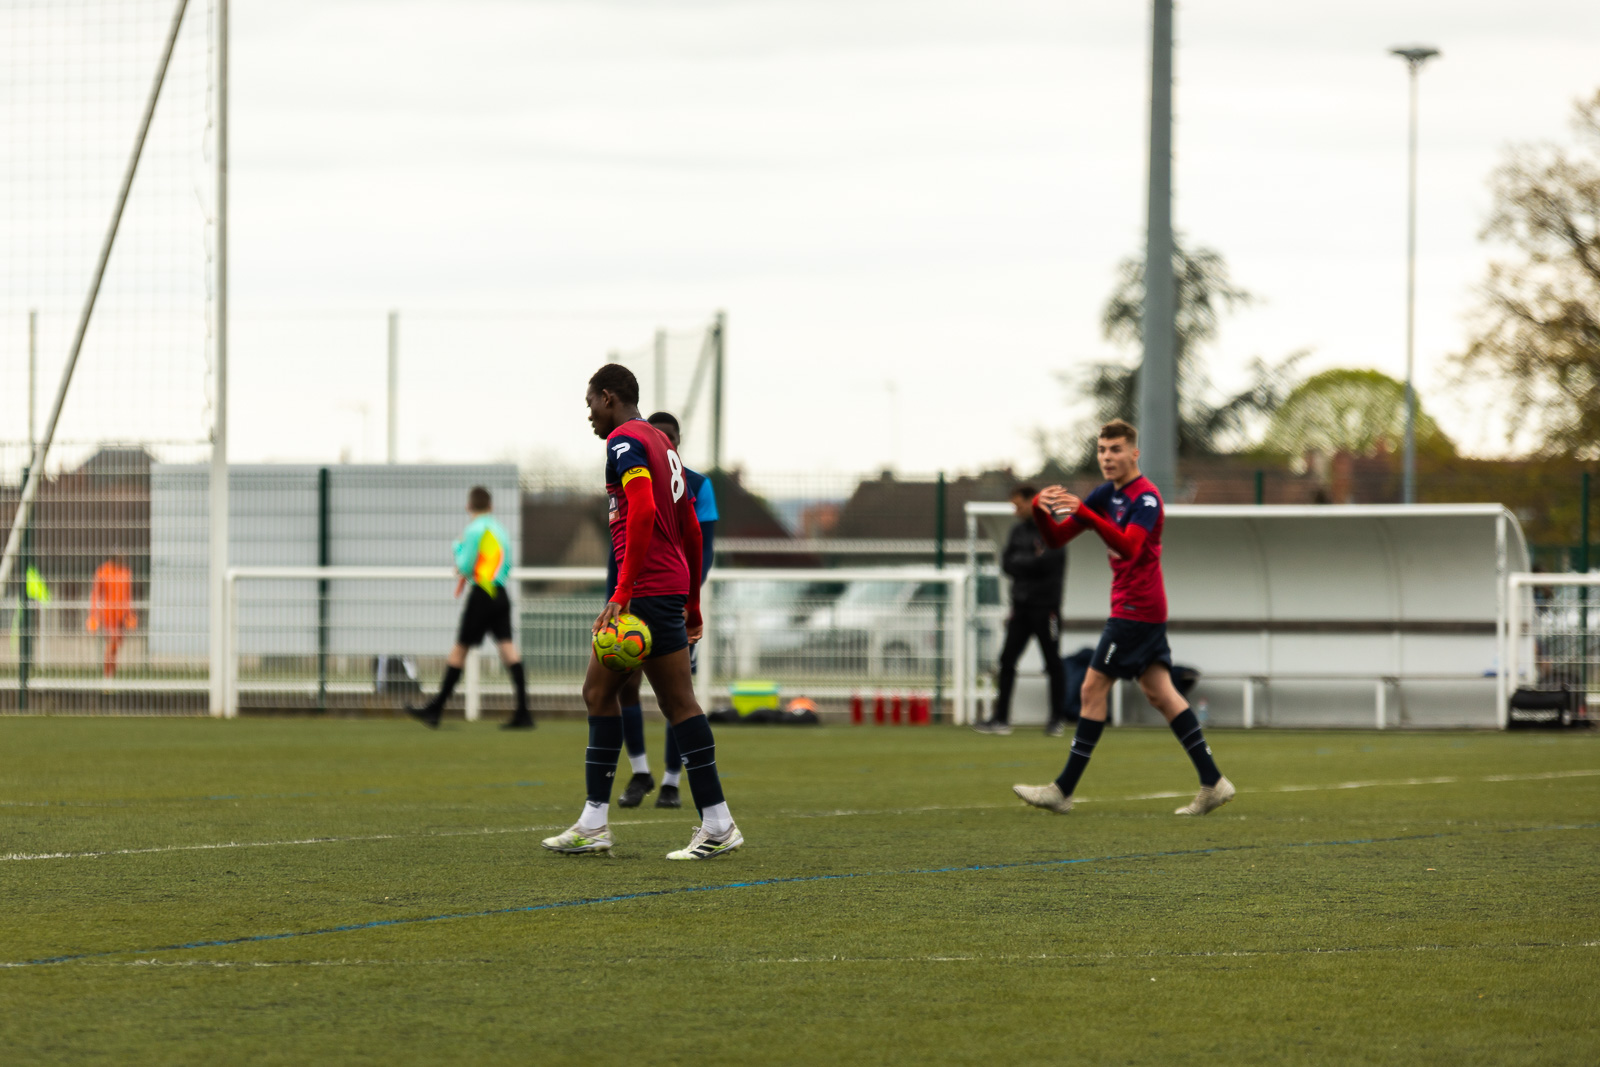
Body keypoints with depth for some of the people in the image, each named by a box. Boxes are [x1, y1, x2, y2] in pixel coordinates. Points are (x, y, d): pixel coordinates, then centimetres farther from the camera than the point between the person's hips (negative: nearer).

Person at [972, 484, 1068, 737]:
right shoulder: (1018, 530, 14)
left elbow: (1047, 562, -19)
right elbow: (1007, 564, 9)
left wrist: (1019, 561, -7)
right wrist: (1031, 562, -8)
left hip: (1045, 605, -6)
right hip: (1021, 604, 7)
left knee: (1053, 662, 0)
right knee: (1007, 659, 1)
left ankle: (1058, 719, 8)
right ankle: (1001, 719, 2)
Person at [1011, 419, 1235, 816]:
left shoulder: (1146, 497, -14)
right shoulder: (1106, 495, 13)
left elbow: (1129, 546, -31)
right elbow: (1057, 538, 12)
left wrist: (1083, 513, -39)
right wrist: (1041, 509, -9)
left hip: (1136, 609, -9)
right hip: (1145, 609, 9)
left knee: (1093, 688, -7)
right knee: (1159, 692, 5)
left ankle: (1063, 790, -4)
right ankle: (1213, 783, 2)